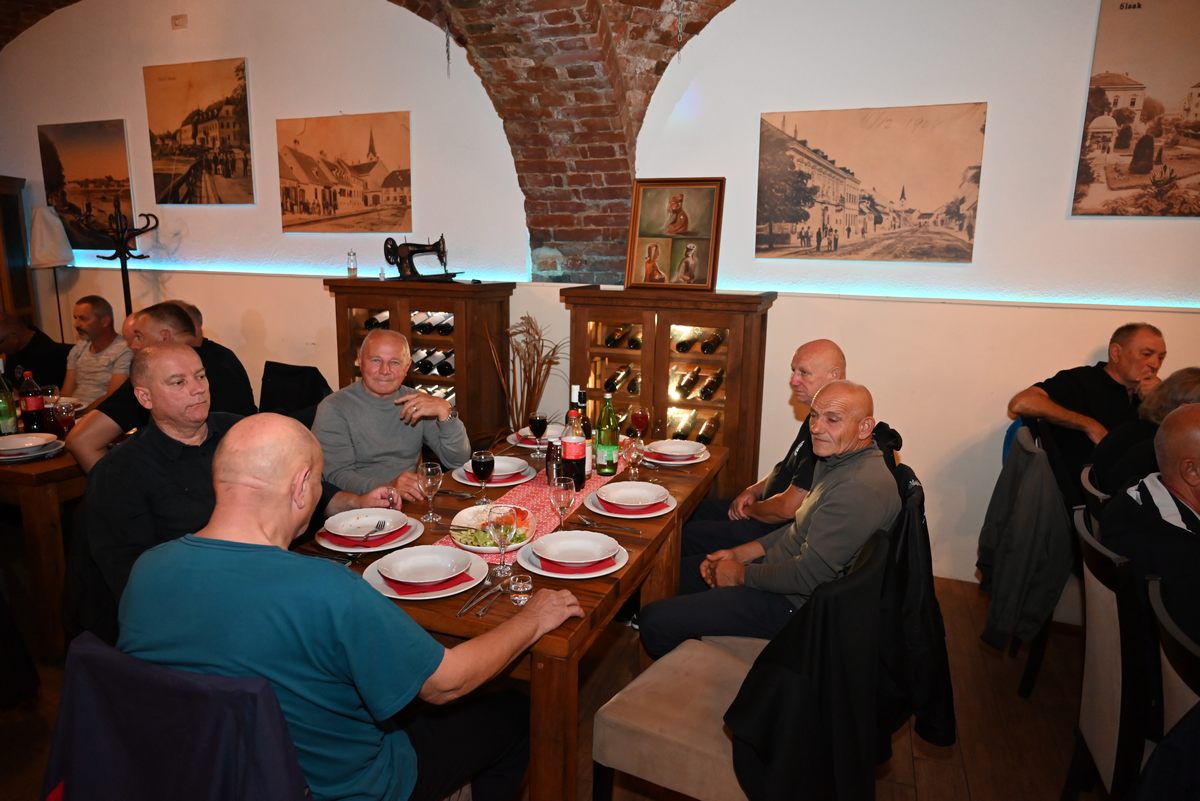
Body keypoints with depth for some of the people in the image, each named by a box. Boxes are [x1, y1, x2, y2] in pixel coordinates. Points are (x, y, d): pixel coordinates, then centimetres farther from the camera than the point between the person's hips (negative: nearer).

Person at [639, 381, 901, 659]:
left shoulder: (861, 489, -29)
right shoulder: (838, 460, 6)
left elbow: (808, 576, -28)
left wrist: (741, 574, -13)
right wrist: (740, 554, 7)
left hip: (796, 602, -11)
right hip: (782, 567, 11)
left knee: (654, 618, -13)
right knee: (682, 570, 22)